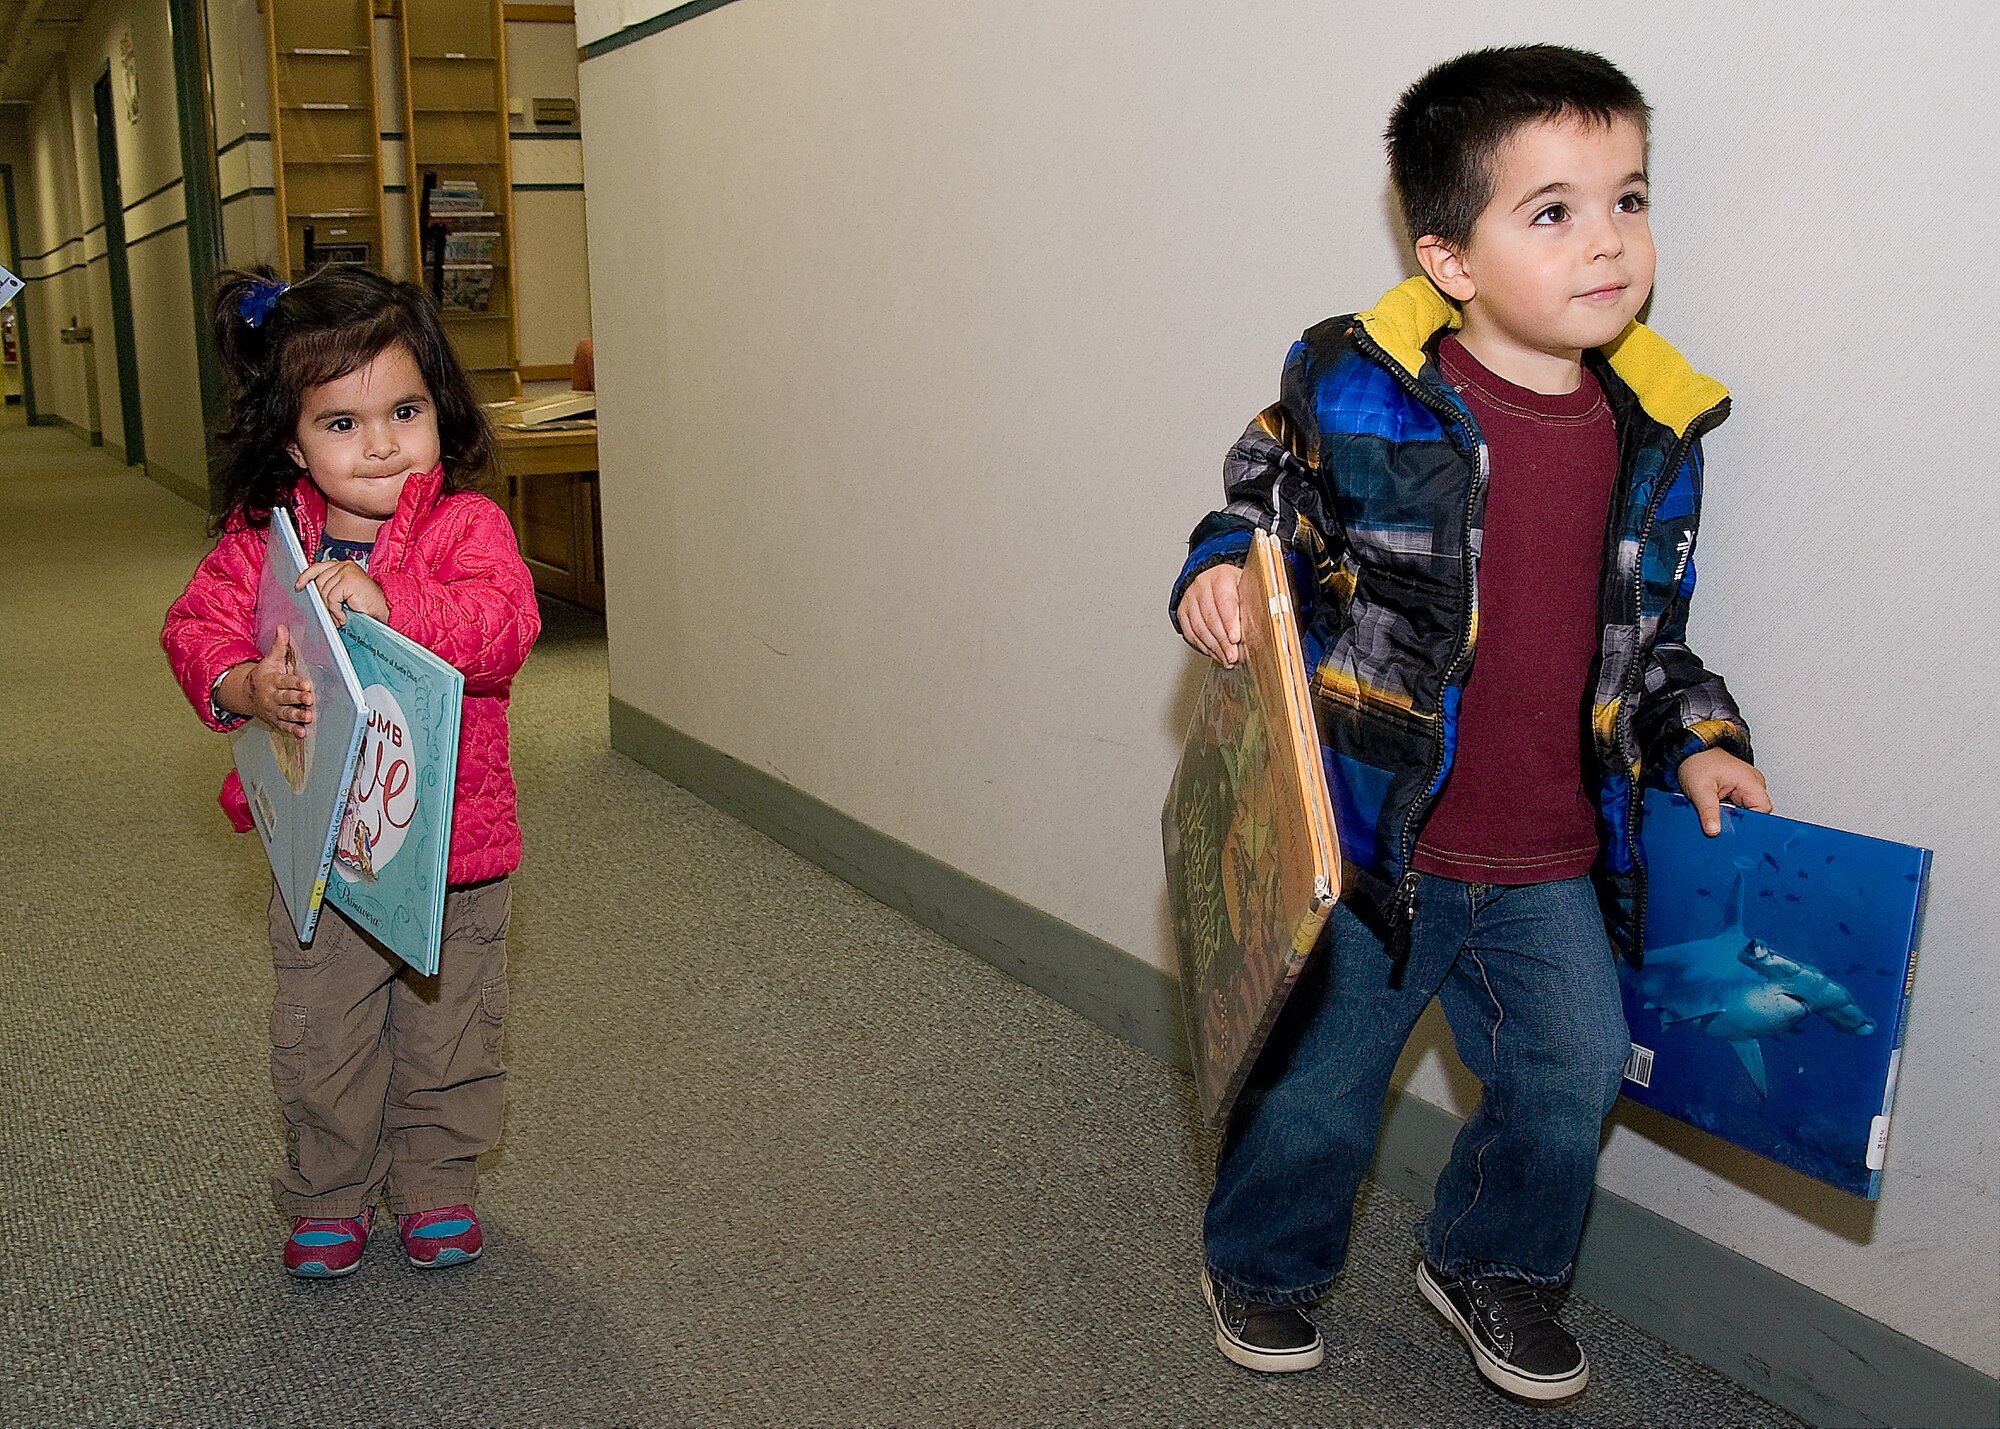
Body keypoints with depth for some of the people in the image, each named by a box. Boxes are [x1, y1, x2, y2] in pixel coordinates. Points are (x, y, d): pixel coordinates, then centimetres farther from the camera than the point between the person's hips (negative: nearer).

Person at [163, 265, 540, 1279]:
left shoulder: (465, 526, -12)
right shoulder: (261, 540, -4)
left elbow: (503, 625, -27)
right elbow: (196, 627, -4)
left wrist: (386, 605, -40)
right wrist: (244, 686, -25)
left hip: (453, 841, -1)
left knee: (448, 1034, 15)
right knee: (321, 1042, 14)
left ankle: (435, 1186, 37)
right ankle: (327, 1198, 36)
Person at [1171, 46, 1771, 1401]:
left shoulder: (1653, 429, 2)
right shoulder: (1354, 397, -15)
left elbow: (1647, 632, 13)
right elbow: (1258, 516, 0)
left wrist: (1696, 740, 1)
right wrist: (1218, 579, -21)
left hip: (1548, 866, 4)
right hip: (1370, 841, -4)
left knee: (1576, 1071, 11)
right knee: (1317, 1081, 11)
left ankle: (1491, 1262, 39)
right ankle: (1263, 1261, 40)